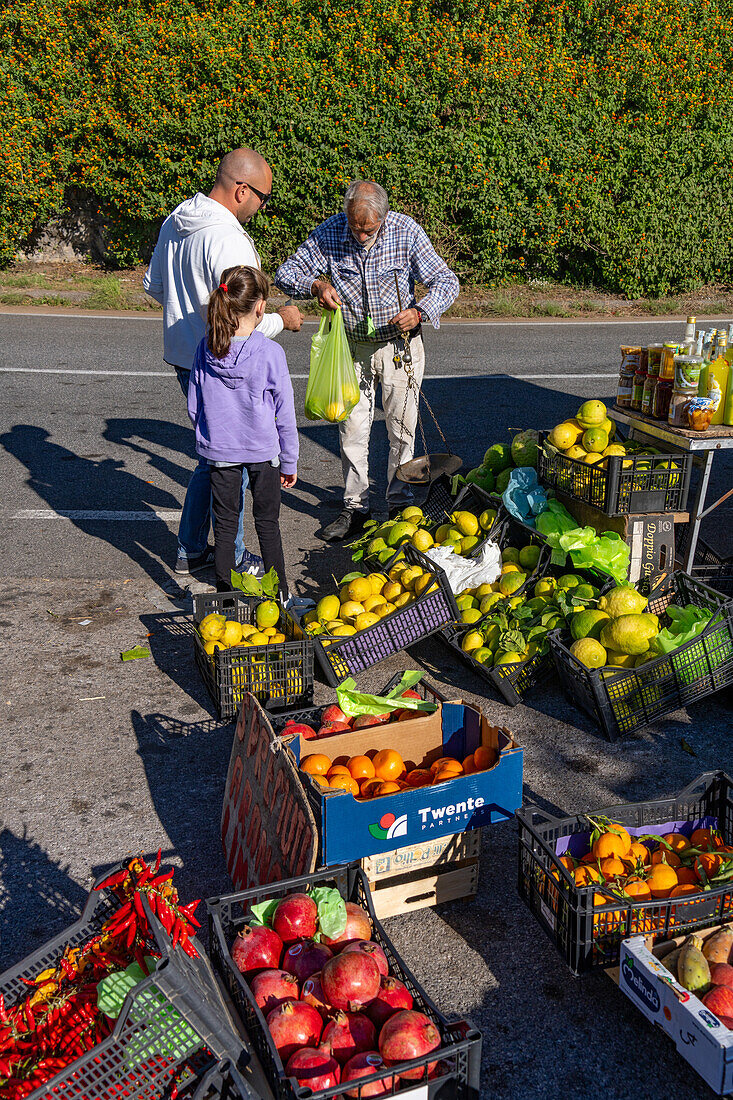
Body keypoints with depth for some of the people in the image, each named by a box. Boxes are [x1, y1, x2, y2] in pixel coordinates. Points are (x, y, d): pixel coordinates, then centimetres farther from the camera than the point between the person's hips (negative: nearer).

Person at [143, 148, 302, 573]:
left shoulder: (175, 222, 6)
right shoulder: (228, 241, -23)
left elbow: (155, 285, 19)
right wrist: (282, 318, -8)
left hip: (184, 358, 9)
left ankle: (191, 549, 30)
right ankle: (234, 561, 19)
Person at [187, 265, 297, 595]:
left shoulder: (206, 348, -8)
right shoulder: (270, 352, -16)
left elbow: (193, 407, 1)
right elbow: (284, 414, -9)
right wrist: (289, 462, 2)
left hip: (218, 452, 2)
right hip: (263, 451, -2)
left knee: (225, 524, 13)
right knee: (268, 524, 12)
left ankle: (225, 594, 20)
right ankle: (278, 595, 22)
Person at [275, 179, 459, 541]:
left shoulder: (406, 231, -13)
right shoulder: (330, 232, -10)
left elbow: (446, 281, -9)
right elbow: (286, 273, -4)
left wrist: (419, 312, -27)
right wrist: (316, 285, -25)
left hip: (400, 344, -1)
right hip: (352, 348, 2)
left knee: (402, 428, 4)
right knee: (352, 428, 5)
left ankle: (400, 504, 20)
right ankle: (356, 507, 18)